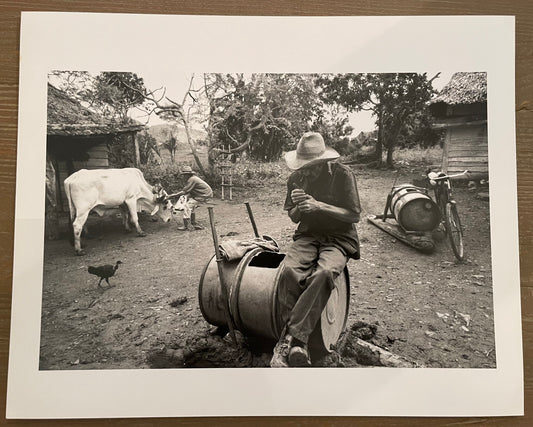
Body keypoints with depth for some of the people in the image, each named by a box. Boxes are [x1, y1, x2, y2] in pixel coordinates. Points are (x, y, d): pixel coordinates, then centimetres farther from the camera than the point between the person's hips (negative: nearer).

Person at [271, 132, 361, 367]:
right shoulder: (296, 178, 5)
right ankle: (296, 342, -25)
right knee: (289, 271, -30)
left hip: (339, 237, -3)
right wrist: (298, 206, -13)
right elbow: (293, 217, 11)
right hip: (308, 235, 3)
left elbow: (354, 215, -9)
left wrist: (319, 206, -20)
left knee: (323, 273, -36)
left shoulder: (342, 174, -7)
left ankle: (291, 338, -30)